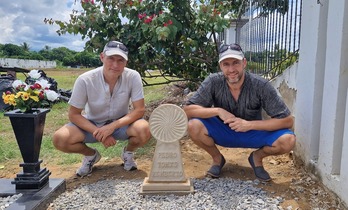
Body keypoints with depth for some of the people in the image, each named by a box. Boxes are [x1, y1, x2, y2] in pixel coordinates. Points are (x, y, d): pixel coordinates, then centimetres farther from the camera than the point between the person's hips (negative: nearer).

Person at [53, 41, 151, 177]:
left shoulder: (133, 77, -21)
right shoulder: (85, 80, -22)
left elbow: (139, 110, -19)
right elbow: (74, 114, -14)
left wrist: (112, 126, -31)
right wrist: (98, 132, -27)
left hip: (121, 123, 0)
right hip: (92, 124, 1)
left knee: (144, 130, -32)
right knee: (60, 139, -25)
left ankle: (128, 153, 5)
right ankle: (91, 155, 9)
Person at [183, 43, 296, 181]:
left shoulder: (261, 85, -21)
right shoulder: (213, 82, -19)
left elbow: (288, 120, -20)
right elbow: (187, 109, -20)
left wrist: (250, 124, -29)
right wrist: (218, 111, -32)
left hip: (253, 133, 0)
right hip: (222, 132, 1)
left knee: (288, 140, -27)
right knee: (194, 126, -29)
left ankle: (257, 157, 7)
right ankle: (217, 158, 2)